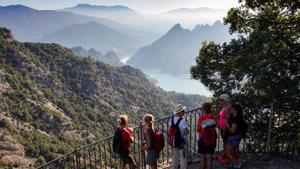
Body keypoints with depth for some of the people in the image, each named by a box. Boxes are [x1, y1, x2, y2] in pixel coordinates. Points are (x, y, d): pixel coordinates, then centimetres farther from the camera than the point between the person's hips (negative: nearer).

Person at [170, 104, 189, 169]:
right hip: (182, 141, -6)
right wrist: (186, 135, -5)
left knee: (175, 157, 21)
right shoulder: (182, 120, -23)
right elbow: (187, 132, -25)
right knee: (183, 158, 8)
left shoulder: (172, 119, -3)